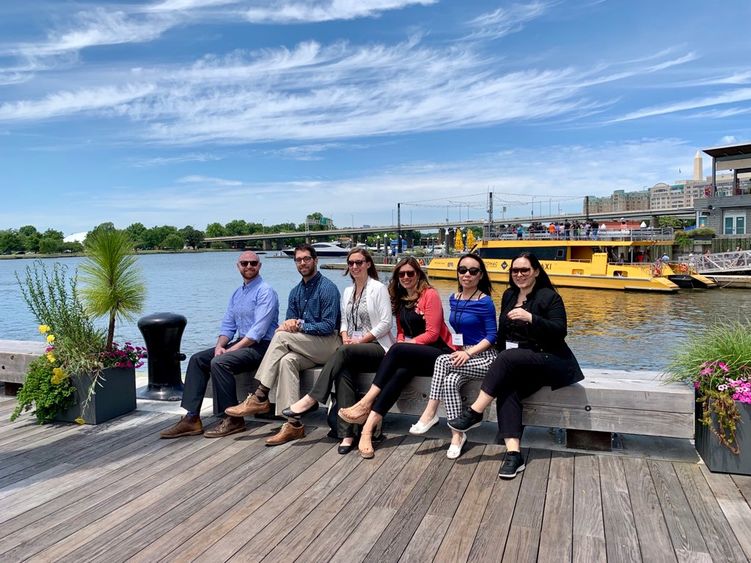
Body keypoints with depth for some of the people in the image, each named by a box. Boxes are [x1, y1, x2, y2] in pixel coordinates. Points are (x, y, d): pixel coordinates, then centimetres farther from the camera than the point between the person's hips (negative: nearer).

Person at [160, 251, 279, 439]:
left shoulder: (265, 291, -11)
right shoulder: (237, 293, 17)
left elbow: (259, 330, -20)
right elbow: (228, 325, 14)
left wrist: (232, 349, -20)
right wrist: (219, 346, -5)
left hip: (260, 346, -9)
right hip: (242, 343, 9)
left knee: (219, 363, -28)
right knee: (198, 359, -2)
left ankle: (234, 419, -14)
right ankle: (192, 418, -5)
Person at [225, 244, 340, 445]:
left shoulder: (327, 288, -7)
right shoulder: (295, 292, 15)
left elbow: (329, 326, -14)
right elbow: (290, 322, 13)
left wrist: (300, 325, -19)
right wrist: (287, 325, -11)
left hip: (327, 344, -6)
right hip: (306, 349, 6)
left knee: (282, 336, -24)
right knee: (287, 360, -28)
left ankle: (259, 398, -19)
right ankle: (293, 424, -32)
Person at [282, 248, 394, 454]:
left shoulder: (378, 288, -2)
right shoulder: (348, 291, 18)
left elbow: (386, 323, -9)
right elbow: (344, 321, 17)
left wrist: (360, 340, -12)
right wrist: (345, 338, -4)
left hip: (376, 346, -5)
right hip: (352, 348, 5)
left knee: (342, 352, -34)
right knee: (343, 371, -29)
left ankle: (311, 399, -28)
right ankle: (347, 433, -33)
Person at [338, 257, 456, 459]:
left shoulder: (430, 294, -6)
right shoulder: (401, 298, 17)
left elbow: (432, 333, -11)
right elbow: (401, 332, 18)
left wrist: (404, 345, -12)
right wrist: (401, 343, -5)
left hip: (438, 352, -5)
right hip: (413, 355, 5)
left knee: (397, 351, -31)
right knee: (401, 372, -28)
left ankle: (365, 404, -27)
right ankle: (368, 429, -42)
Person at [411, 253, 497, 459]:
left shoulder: (485, 302, -11)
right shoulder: (454, 299, 8)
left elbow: (491, 336, -11)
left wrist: (469, 352, -22)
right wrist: (457, 348, 1)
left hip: (482, 358, -5)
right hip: (462, 355, 5)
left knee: (442, 361, -28)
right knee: (450, 381, -27)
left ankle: (430, 413, -17)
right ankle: (457, 434, -17)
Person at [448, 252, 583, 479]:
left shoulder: (549, 296, -4)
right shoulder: (508, 295, 15)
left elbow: (560, 332, -14)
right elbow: (503, 331, 20)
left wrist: (530, 318, -27)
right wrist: (502, 365, 7)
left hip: (549, 361, -5)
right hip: (517, 366, 5)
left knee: (508, 358, -32)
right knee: (506, 389, -27)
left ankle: (474, 412, -24)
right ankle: (513, 454, -34)